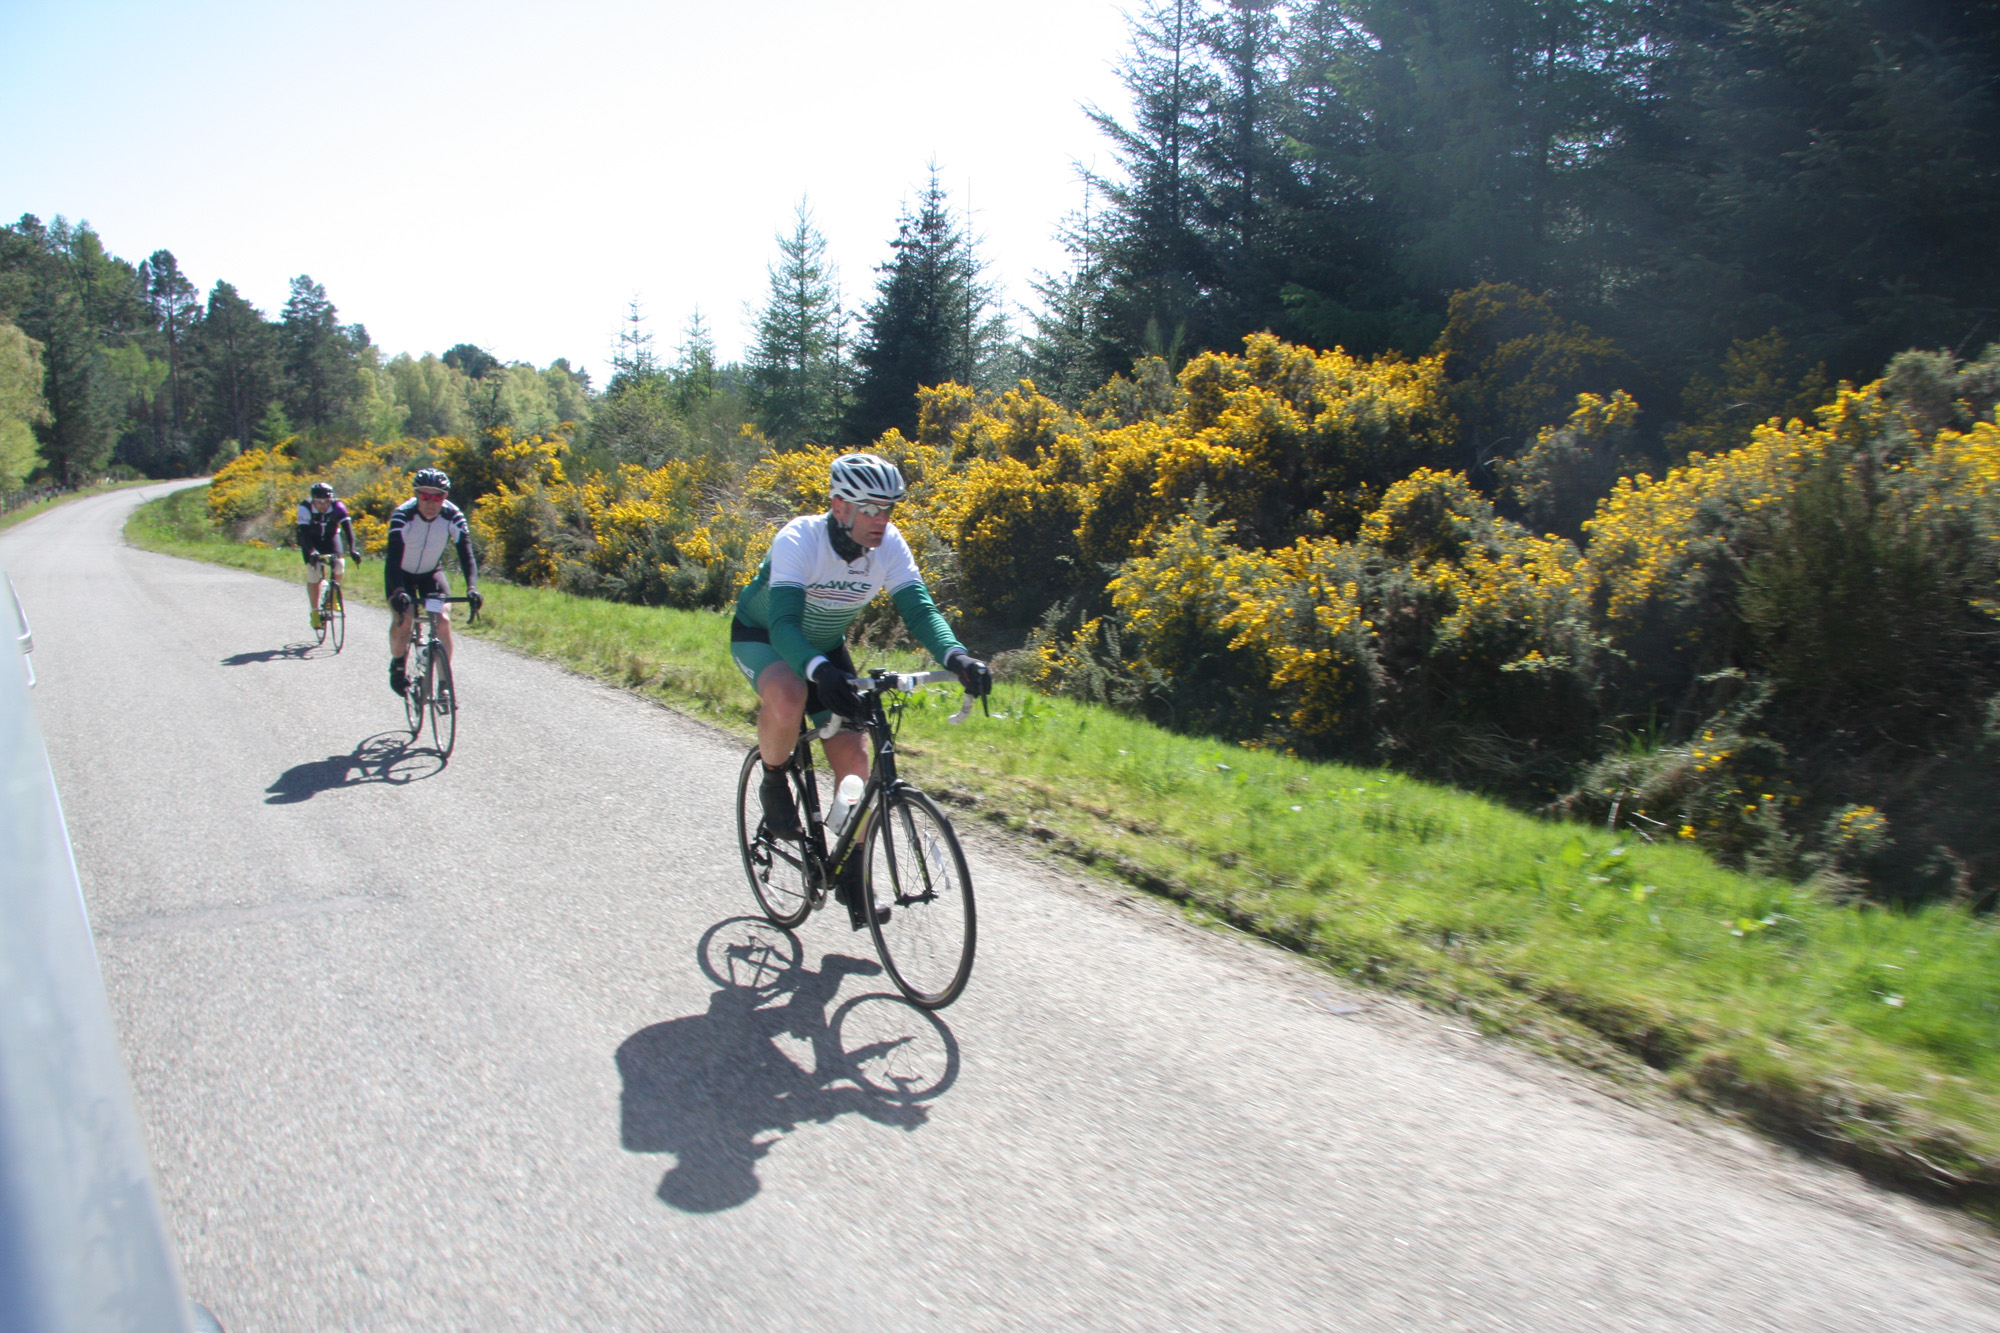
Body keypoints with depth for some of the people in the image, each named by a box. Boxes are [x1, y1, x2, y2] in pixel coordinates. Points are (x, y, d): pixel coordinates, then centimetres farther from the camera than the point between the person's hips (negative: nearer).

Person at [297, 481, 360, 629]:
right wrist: (312, 552, -51)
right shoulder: (305, 508, -28)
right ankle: (314, 612, -1)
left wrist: (353, 549, -46)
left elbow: (348, 528, -32)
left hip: (331, 537, 1)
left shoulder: (337, 506, -25)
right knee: (313, 573, -13)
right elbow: (304, 533, -35)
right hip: (311, 540, -1)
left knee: (339, 566, -23)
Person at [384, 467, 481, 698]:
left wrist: (472, 588, -45)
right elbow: (393, 557, -36)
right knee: (403, 619, -22)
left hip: (431, 572, 2)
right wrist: (398, 591, -52)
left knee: (443, 620, -17)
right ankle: (397, 666, 7)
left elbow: (466, 554, -29)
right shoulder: (403, 515, -29)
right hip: (401, 573, -2)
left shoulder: (452, 516, -23)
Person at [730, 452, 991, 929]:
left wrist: (956, 657, -49)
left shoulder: (889, 544, -21)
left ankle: (851, 876, 10)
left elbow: (919, 608, -29)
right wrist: (820, 671, -64)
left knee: (853, 755, -6)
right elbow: (783, 624, -45)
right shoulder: (798, 541, -34)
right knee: (788, 697, -39)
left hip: (826, 646, 5)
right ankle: (774, 783, -7)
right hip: (760, 636, -5)